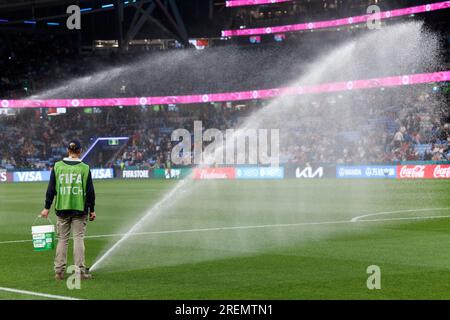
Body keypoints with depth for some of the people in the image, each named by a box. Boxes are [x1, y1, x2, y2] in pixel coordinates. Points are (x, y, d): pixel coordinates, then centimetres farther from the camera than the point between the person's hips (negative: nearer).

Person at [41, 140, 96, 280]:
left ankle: (59, 270, 7)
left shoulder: (57, 167, 1)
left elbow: (51, 189, 2)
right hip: (80, 209, -2)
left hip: (62, 208, 2)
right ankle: (80, 270, -2)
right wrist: (92, 210, 6)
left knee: (62, 239, 7)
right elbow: (90, 191, -2)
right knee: (79, 238, 1)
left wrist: (47, 207, 7)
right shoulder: (84, 168, -3)